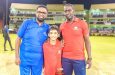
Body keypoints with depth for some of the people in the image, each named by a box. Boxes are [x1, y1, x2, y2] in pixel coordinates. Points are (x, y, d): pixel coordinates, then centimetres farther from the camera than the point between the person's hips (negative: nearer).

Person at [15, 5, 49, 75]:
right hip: (25, 58, -2)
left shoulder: (47, 27, 0)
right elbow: (18, 39, -2)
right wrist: (17, 56, -5)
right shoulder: (27, 22, -5)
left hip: (38, 60, 2)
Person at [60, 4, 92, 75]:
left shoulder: (82, 23, -5)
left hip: (79, 58, -2)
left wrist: (89, 58, -5)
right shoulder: (62, 26, 3)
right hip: (65, 58, 3)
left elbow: (87, 41, -3)